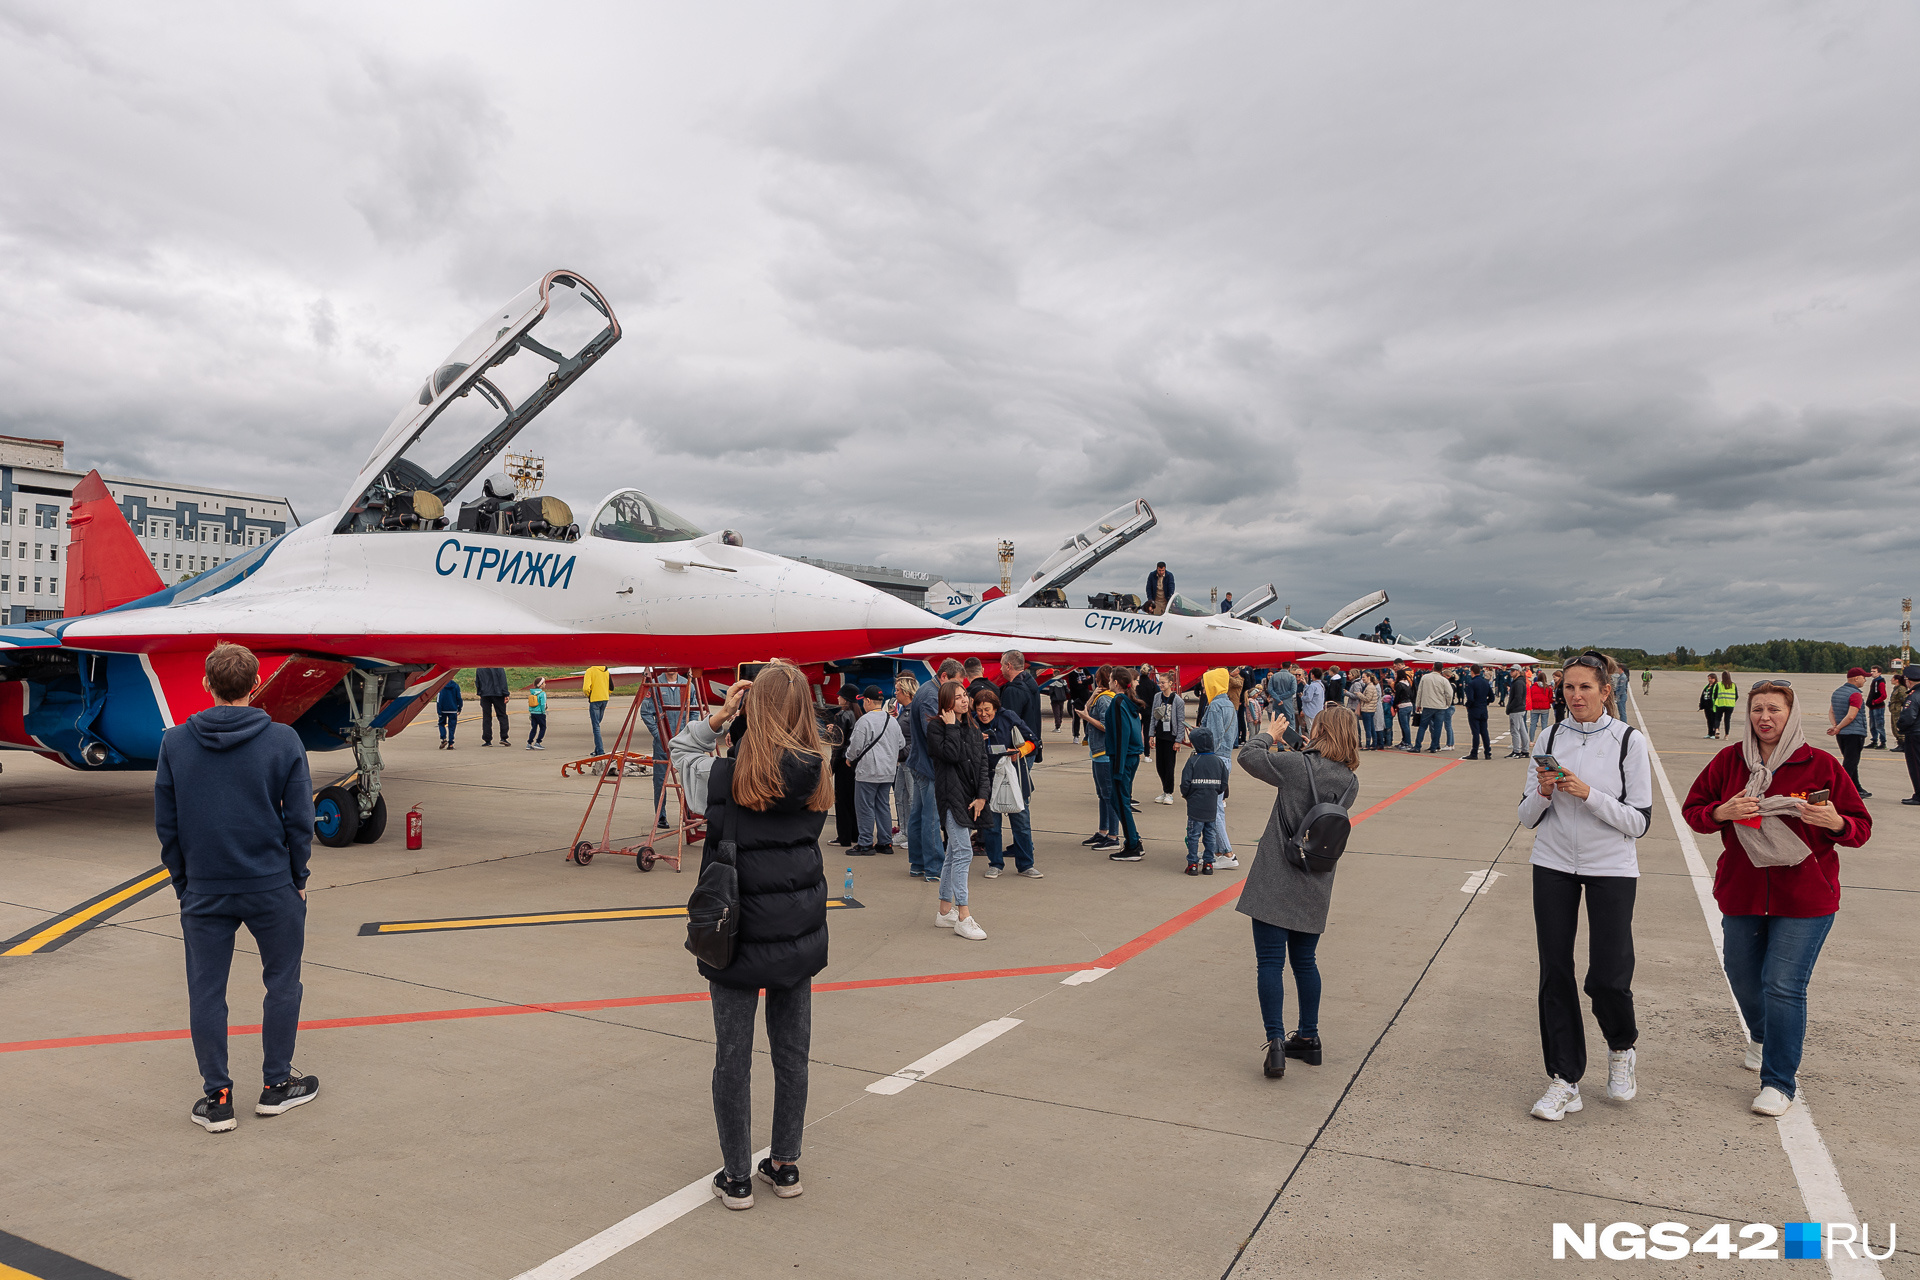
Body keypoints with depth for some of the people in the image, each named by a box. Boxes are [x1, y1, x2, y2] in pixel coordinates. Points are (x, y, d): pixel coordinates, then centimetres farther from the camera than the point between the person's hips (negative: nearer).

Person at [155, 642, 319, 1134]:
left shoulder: (175, 743, -2)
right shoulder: (284, 741, -9)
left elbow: (166, 824, 3)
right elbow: (299, 819, -5)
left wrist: (182, 882, 14)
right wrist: (297, 879, 7)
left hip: (203, 891, 2)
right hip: (272, 888, -1)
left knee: (206, 993, 10)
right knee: (282, 982, 13)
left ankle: (217, 1098, 17)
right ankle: (276, 1084, 22)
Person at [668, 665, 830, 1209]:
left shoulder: (722, 777, -17)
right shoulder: (818, 773, -10)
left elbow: (679, 748, 3)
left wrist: (720, 716, 0)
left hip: (738, 941, -3)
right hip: (800, 938, 3)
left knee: (733, 1058, 12)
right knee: (792, 1052, 16)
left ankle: (736, 1177, 24)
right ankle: (785, 1165, 30)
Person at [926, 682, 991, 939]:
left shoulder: (972, 727, 14)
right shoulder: (936, 727, -6)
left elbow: (982, 761, 9)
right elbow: (951, 754, -22)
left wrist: (982, 795, -1)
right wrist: (951, 727, -13)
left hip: (969, 799, 7)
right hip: (950, 797, -7)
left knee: (954, 853, 13)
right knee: (963, 853, -13)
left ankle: (945, 911, 23)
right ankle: (963, 918, -12)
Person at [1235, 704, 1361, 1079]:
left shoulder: (1296, 764, -15)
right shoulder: (1351, 783, 0)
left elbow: (1248, 756, -6)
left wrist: (1268, 734, 15)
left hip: (1275, 882, -5)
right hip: (1315, 890, 5)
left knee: (1270, 962, -2)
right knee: (1304, 961, 18)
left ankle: (1275, 1045, -6)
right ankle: (1308, 1038, 27)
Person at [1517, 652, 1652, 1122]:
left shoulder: (1628, 741, -6)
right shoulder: (1548, 740, 3)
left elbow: (1639, 821, -8)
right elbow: (1528, 817, 6)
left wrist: (1588, 794, -20)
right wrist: (1543, 793, -14)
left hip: (1611, 867, -3)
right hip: (1554, 864, 3)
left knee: (1607, 976, -5)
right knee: (1554, 972, 3)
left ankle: (1622, 1049, 28)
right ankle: (1564, 1079, 15)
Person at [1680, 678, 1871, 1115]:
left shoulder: (1821, 765, -5)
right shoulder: (1729, 761, 1)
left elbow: (1861, 826, 1)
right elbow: (1692, 809, 7)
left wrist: (1835, 823, -22)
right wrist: (1722, 813, -14)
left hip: (1805, 899, -3)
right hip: (1742, 894, 3)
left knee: (1784, 985, -8)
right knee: (1743, 978, 15)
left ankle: (1779, 1082, 6)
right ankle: (1762, 1037, 47)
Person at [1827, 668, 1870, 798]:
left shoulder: (1837, 692, 13)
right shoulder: (1855, 694, -15)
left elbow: (1831, 712, 11)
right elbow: (1851, 716, -21)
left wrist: (1834, 726, -2)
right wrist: (1837, 728, -14)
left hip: (1841, 734, 8)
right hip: (1855, 733, -8)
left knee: (1851, 762, 18)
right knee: (1850, 764, -6)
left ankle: (1857, 789, 27)